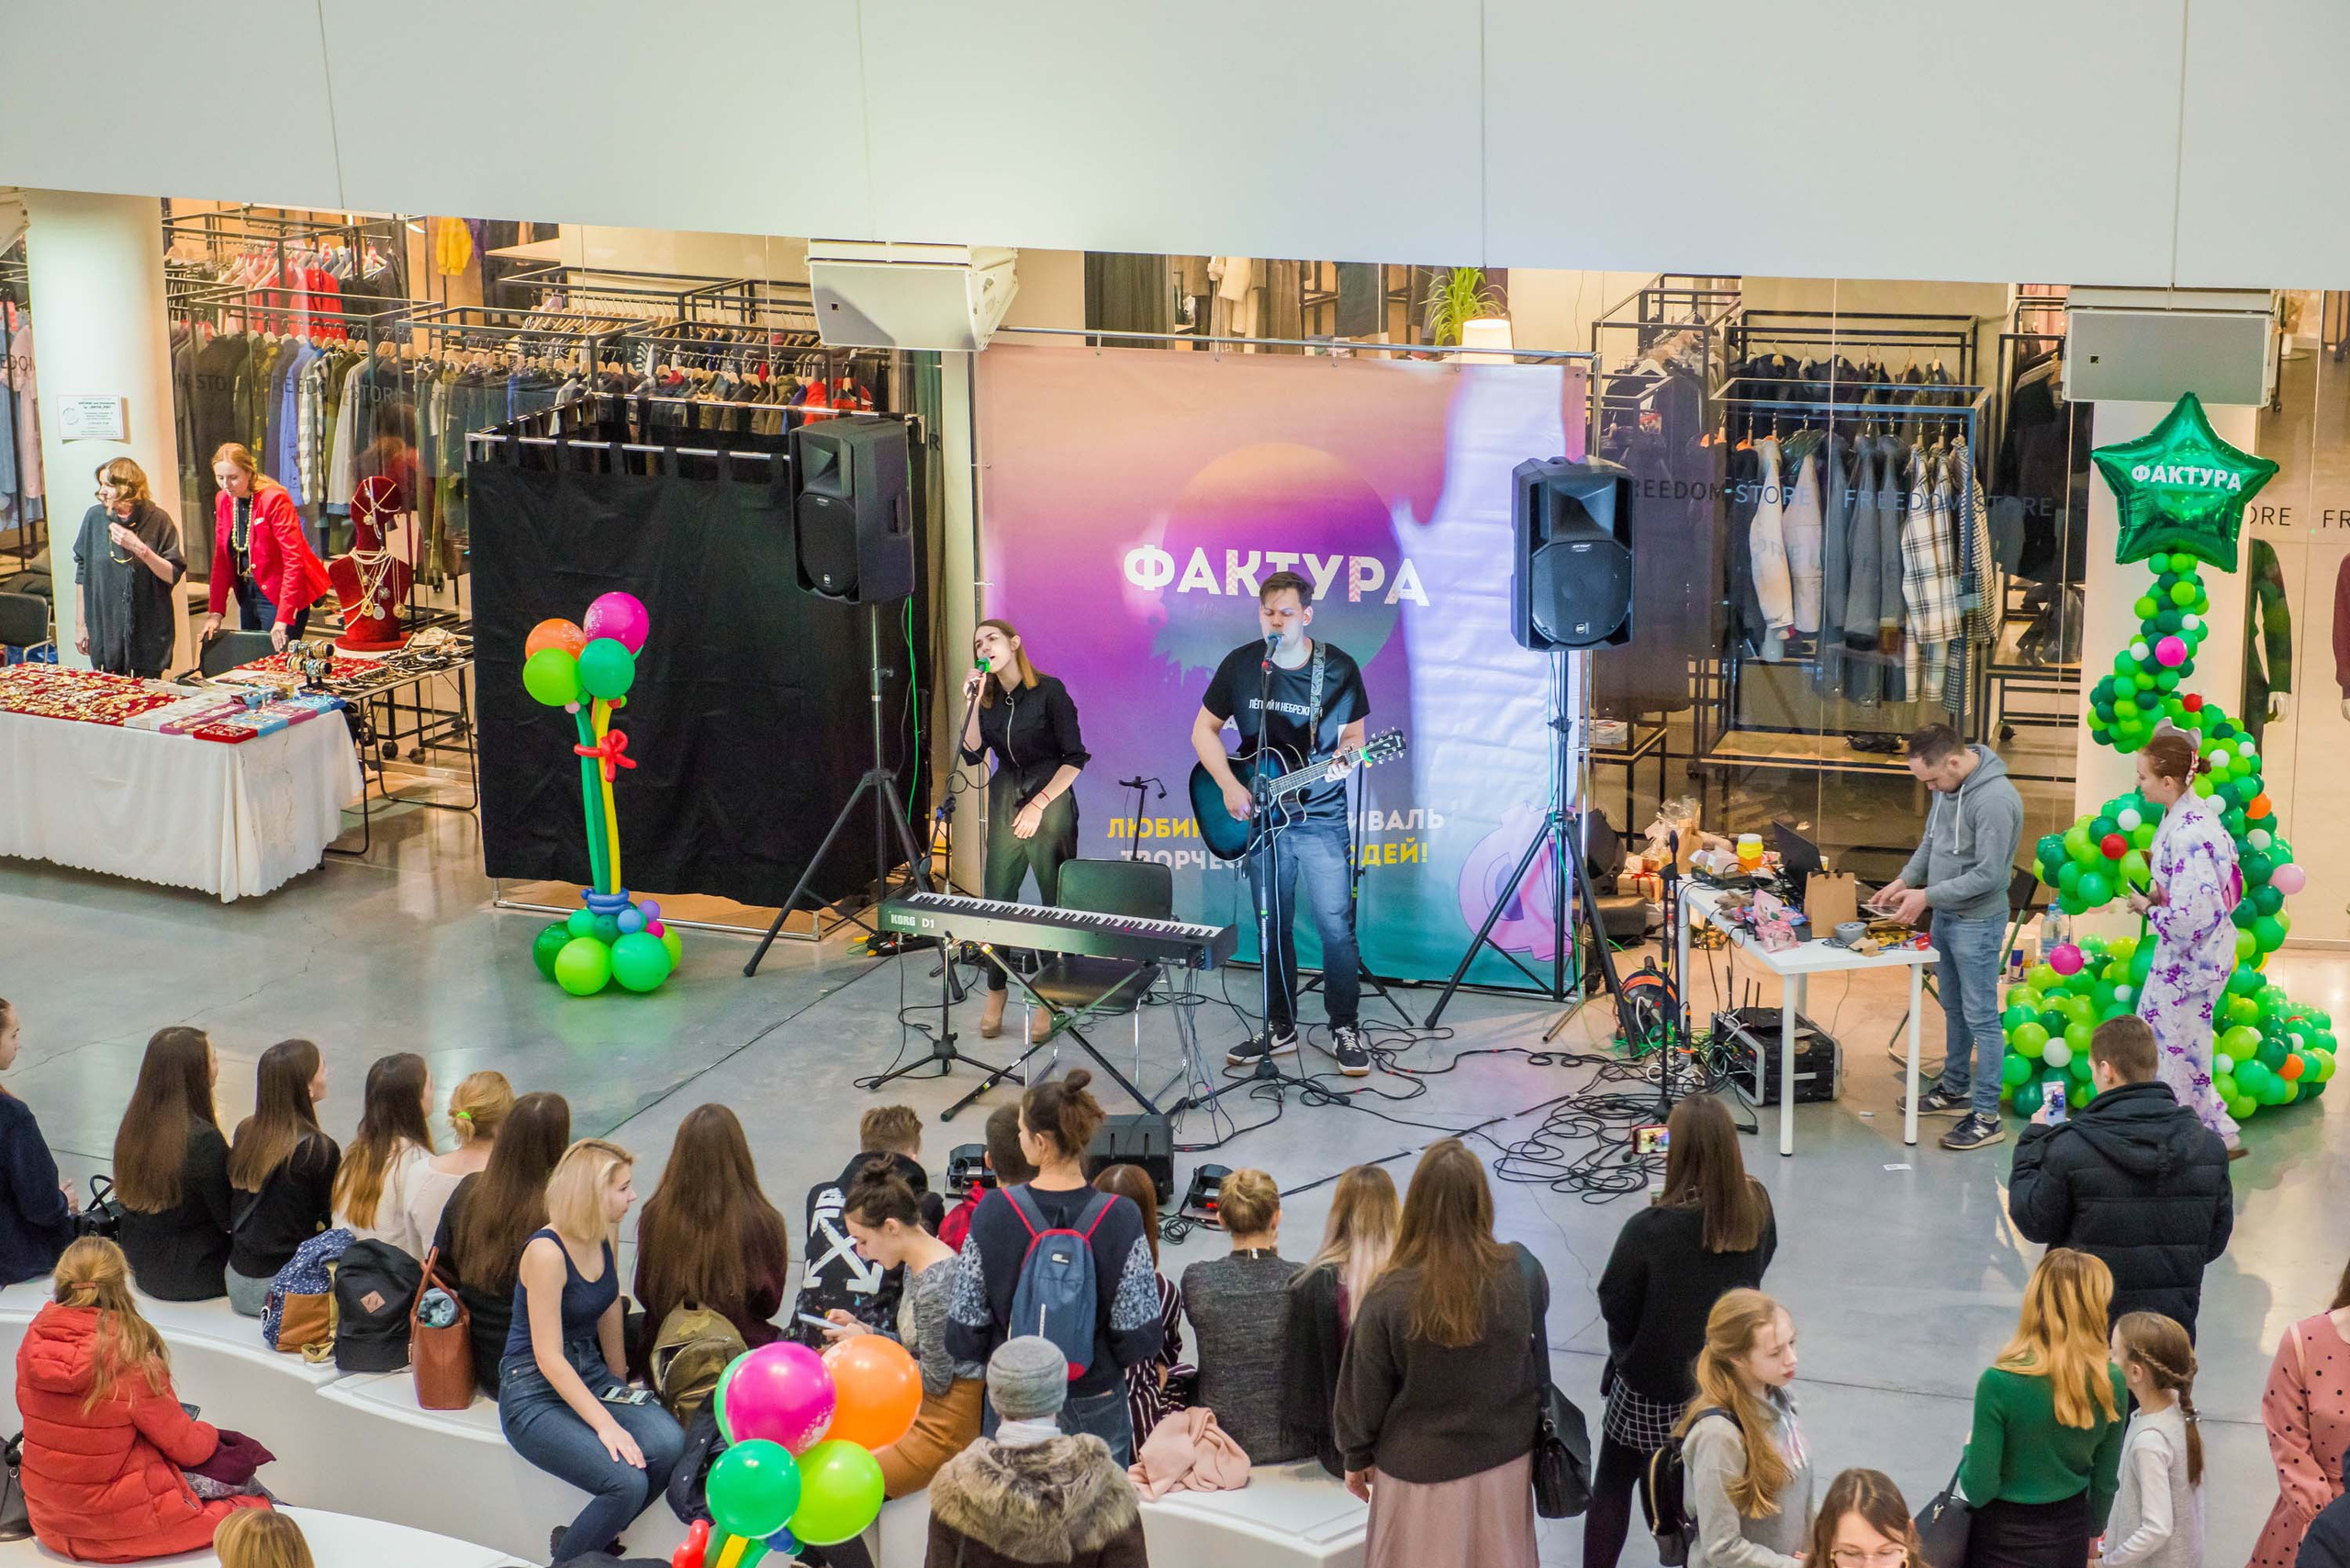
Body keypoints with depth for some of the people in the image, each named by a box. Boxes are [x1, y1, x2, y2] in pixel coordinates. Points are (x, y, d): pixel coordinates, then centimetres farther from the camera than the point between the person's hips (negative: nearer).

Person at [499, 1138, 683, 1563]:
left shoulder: (604, 1234, 3)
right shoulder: (546, 1252, -21)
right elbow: (549, 1359, -21)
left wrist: (621, 1390, 20)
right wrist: (606, 1424, -24)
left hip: (592, 1376, 8)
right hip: (536, 1394, -8)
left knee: (668, 1444, -21)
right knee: (627, 1482, -28)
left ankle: (586, 1539, 1)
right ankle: (567, 1560, -2)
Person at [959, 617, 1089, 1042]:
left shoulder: (1049, 691, -6)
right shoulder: (987, 696, 9)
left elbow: (1075, 758, -8)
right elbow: (972, 753, -2)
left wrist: (1039, 804, -12)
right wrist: (972, 704, -11)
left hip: (1050, 803, -4)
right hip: (1005, 806, 4)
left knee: (1055, 903, -2)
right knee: (996, 900, -1)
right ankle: (995, 994, 12)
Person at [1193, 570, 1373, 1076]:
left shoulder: (1339, 669, -5)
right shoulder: (1240, 665, -2)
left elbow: (1352, 733, 5)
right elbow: (1204, 730, 5)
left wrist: (1343, 759, -18)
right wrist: (1229, 786, -8)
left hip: (1321, 817, -2)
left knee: (1336, 926, -3)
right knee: (1274, 929, 9)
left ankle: (1344, 1030, 8)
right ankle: (1280, 1028, 21)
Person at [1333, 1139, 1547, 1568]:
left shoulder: (1391, 1294, -23)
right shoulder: (1521, 1272, -16)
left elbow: (1364, 1390, -10)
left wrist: (1357, 1457, 7)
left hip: (1420, 1468, -2)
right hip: (1503, 1460, 2)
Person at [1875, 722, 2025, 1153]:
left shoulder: (1995, 801, -26)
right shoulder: (1948, 785, 3)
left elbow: (1987, 874, -25)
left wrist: (1926, 896, -21)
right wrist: (1905, 880, 3)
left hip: (1978, 922, -9)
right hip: (1945, 914, 9)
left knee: (1980, 1016, -4)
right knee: (1953, 1008, 21)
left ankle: (1986, 1115, 1)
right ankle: (1955, 1090, 35)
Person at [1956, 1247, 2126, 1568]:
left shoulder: (2000, 1383, -21)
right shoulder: (2111, 1382, -9)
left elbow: (1979, 1489, -17)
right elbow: (2105, 1481, 4)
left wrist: (1970, 1449, 4)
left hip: (2005, 1541, -4)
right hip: (2070, 1538, 4)